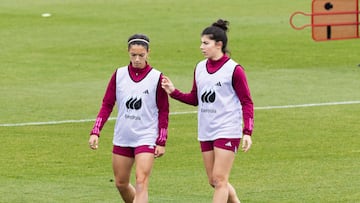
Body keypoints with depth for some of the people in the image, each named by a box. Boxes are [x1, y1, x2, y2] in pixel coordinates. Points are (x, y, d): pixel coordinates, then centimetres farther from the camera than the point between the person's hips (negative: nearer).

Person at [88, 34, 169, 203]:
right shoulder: (119, 75, 2)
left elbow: (163, 111, -1)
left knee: (141, 183, -16)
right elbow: (107, 105, 5)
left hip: (146, 138, -4)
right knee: (121, 184, 12)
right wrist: (95, 132, -4)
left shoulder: (156, 78, -5)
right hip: (122, 138, 4)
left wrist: (161, 142, -4)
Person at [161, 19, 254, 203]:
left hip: (227, 132, -7)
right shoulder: (200, 68, 9)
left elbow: (247, 103, -7)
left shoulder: (234, 70, -10)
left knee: (220, 180, -10)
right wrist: (173, 92, 2)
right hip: (206, 132, 7)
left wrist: (247, 132, -15)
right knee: (214, 181, 10)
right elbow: (195, 99, 18)